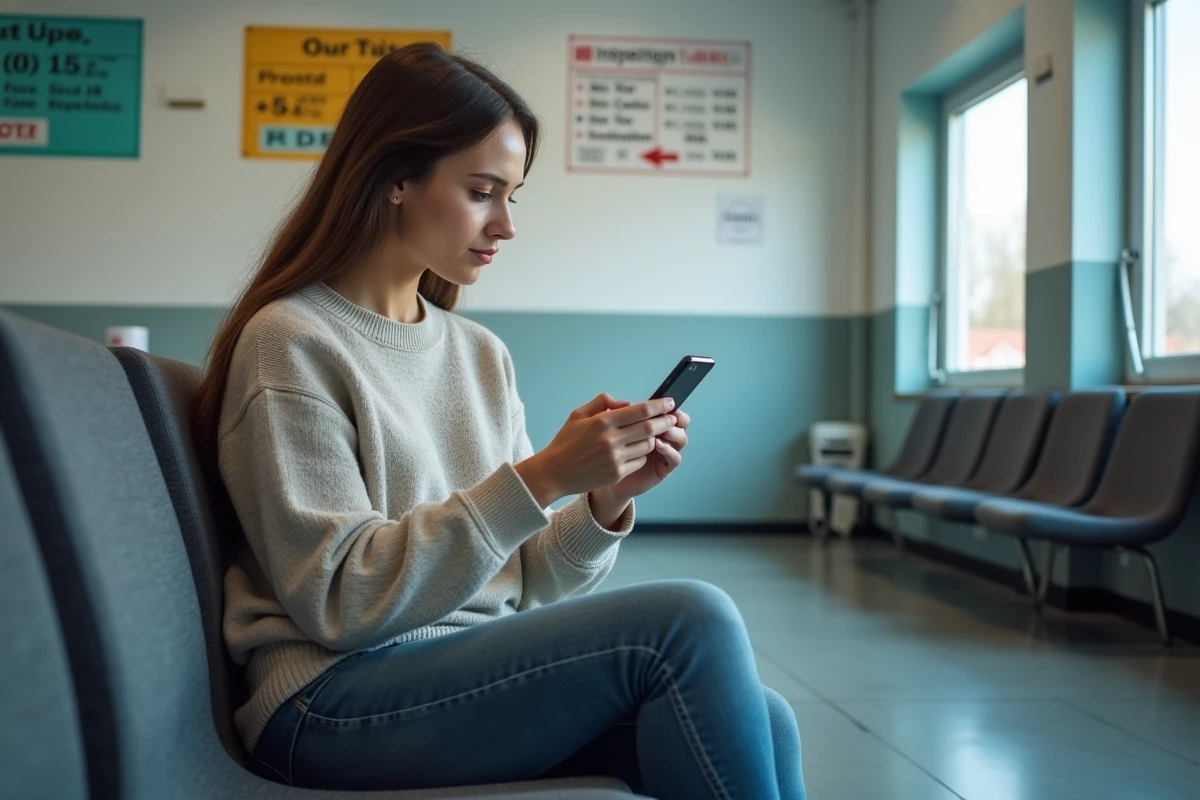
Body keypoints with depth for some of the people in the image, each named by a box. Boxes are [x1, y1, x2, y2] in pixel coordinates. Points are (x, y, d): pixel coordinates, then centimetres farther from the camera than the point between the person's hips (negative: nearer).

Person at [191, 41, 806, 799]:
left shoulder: (483, 354, 11)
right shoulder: (293, 343, -7)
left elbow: (516, 586, 11)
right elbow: (342, 601, -15)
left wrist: (606, 503, -8)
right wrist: (539, 480, -21)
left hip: (481, 675, 6)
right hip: (337, 700, -5)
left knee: (757, 720, -20)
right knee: (690, 622, -23)